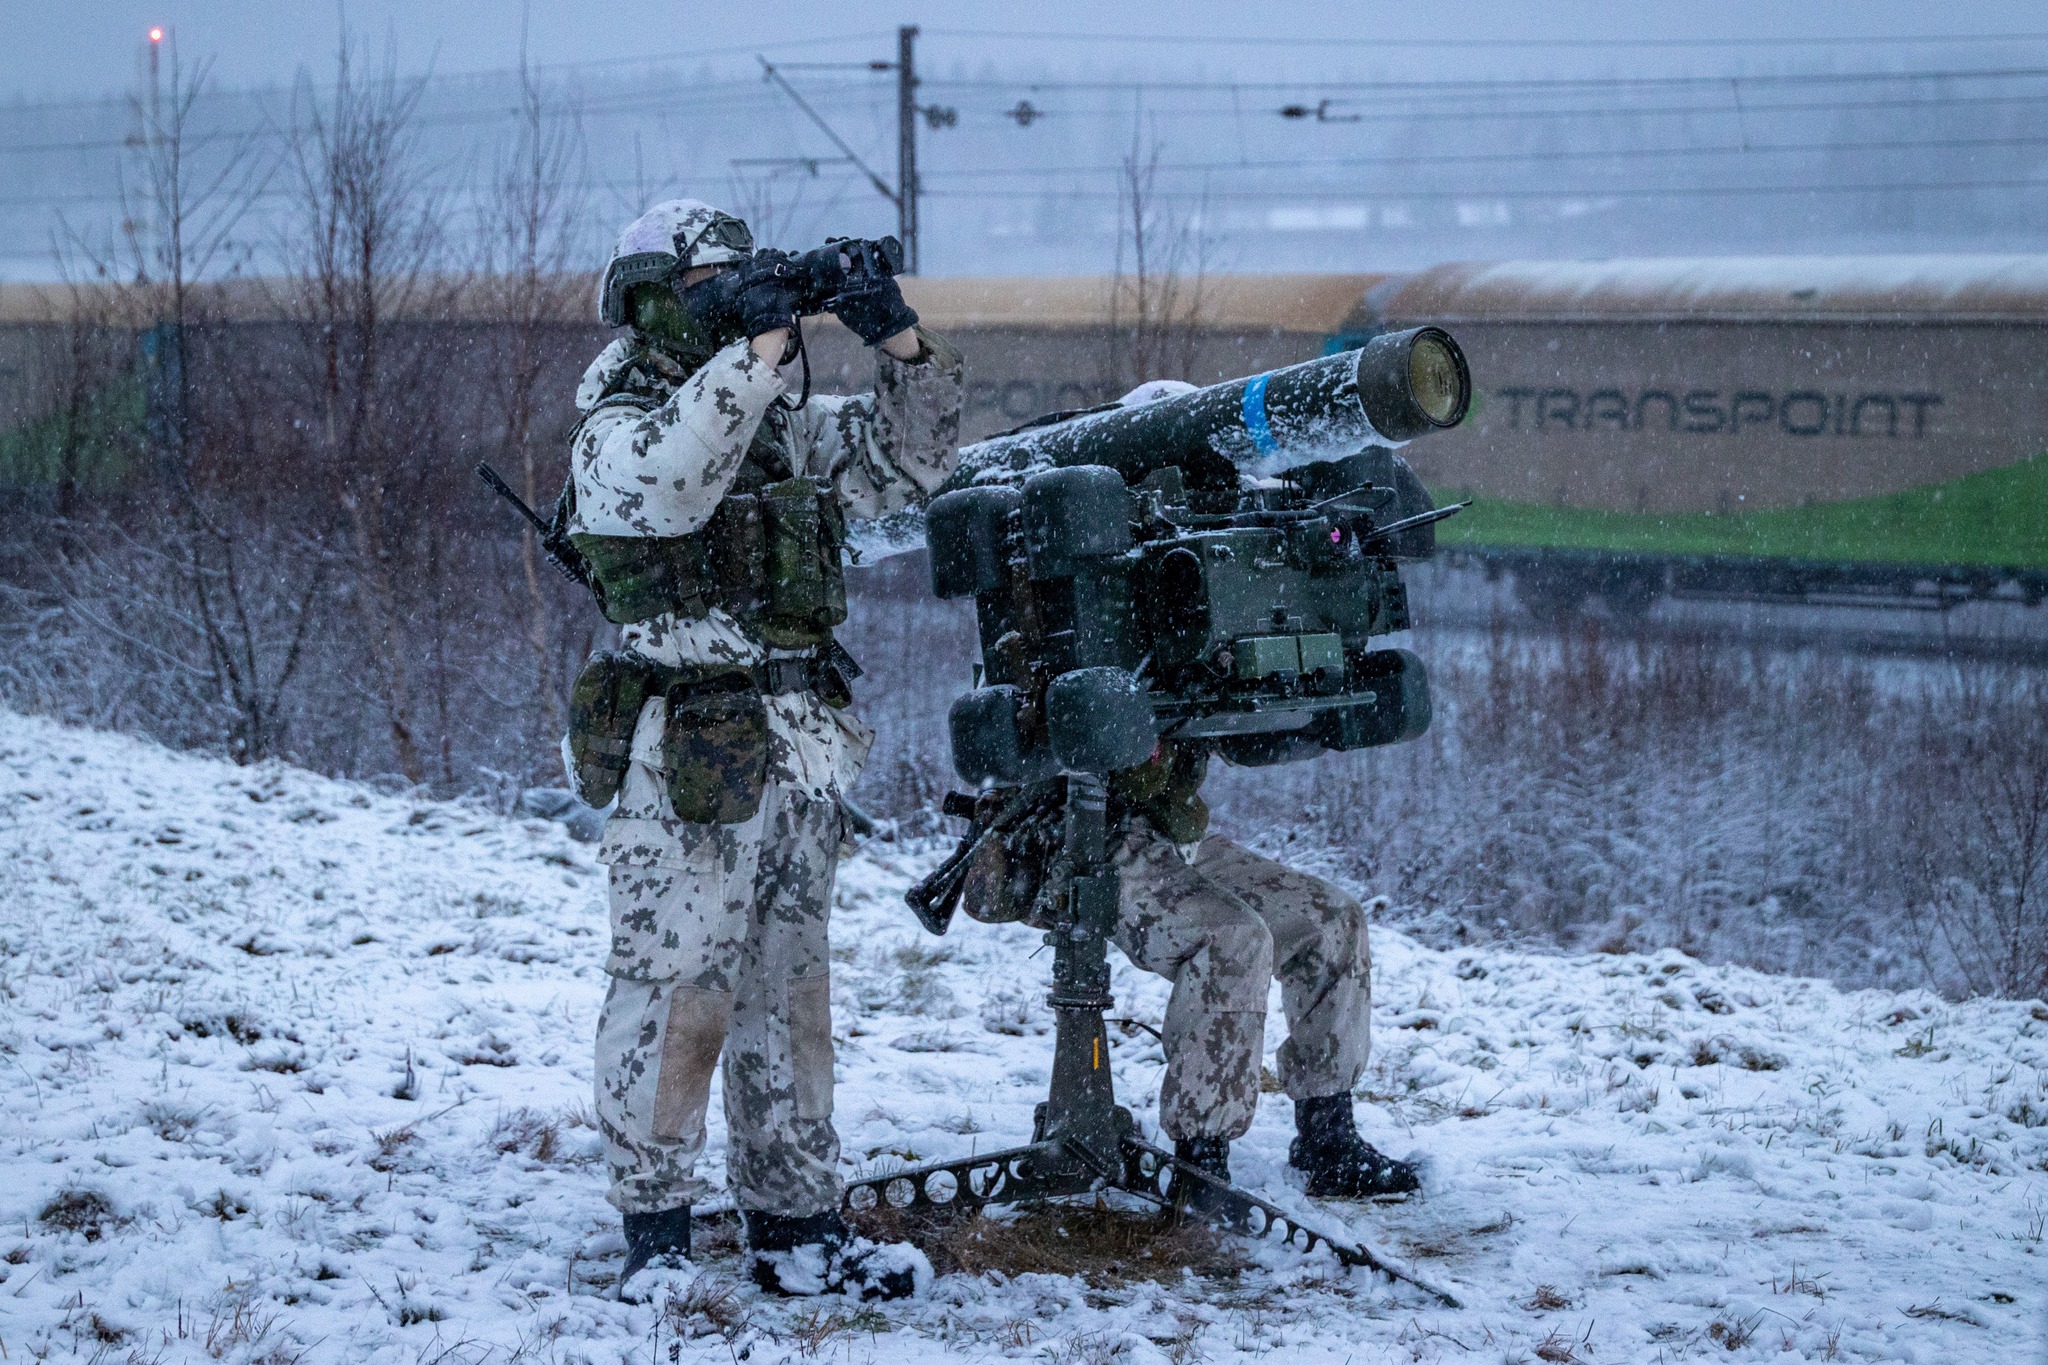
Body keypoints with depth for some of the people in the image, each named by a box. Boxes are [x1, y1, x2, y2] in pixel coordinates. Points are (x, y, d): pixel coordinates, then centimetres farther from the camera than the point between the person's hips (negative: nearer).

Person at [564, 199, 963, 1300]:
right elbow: (671, 479, -26)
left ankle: (796, 1231, 17)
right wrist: (754, 348, -23)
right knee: (677, 1003, -6)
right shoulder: (616, 428, -5)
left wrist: (902, 345, -3)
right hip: (685, 764, -7)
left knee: (790, 999, 11)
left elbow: (906, 463, 13)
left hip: (800, 751, 7)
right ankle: (655, 1239, 1)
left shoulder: (786, 426, 15)